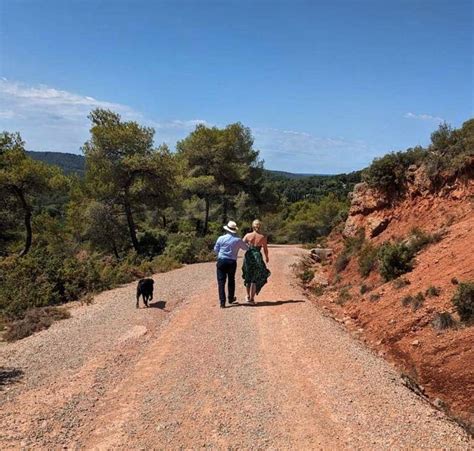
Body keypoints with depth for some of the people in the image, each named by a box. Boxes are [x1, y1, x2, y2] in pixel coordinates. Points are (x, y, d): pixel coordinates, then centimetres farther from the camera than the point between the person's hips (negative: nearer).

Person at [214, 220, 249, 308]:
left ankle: (222, 302, -4)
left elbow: (215, 250, 6)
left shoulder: (221, 238, -5)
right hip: (232, 262, 1)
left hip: (221, 261, -1)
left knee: (221, 281, 2)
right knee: (231, 280, 20)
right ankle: (231, 298, 35)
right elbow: (246, 248, 12)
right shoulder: (238, 240, -5)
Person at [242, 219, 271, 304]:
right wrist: (267, 257, 19)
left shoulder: (248, 235, -3)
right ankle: (252, 298, 4)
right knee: (255, 279, 9)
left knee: (248, 278, 20)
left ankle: (248, 296, 31)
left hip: (248, 257, 2)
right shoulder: (263, 237, -4)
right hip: (257, 257, -2)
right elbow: (265, 250, 1)